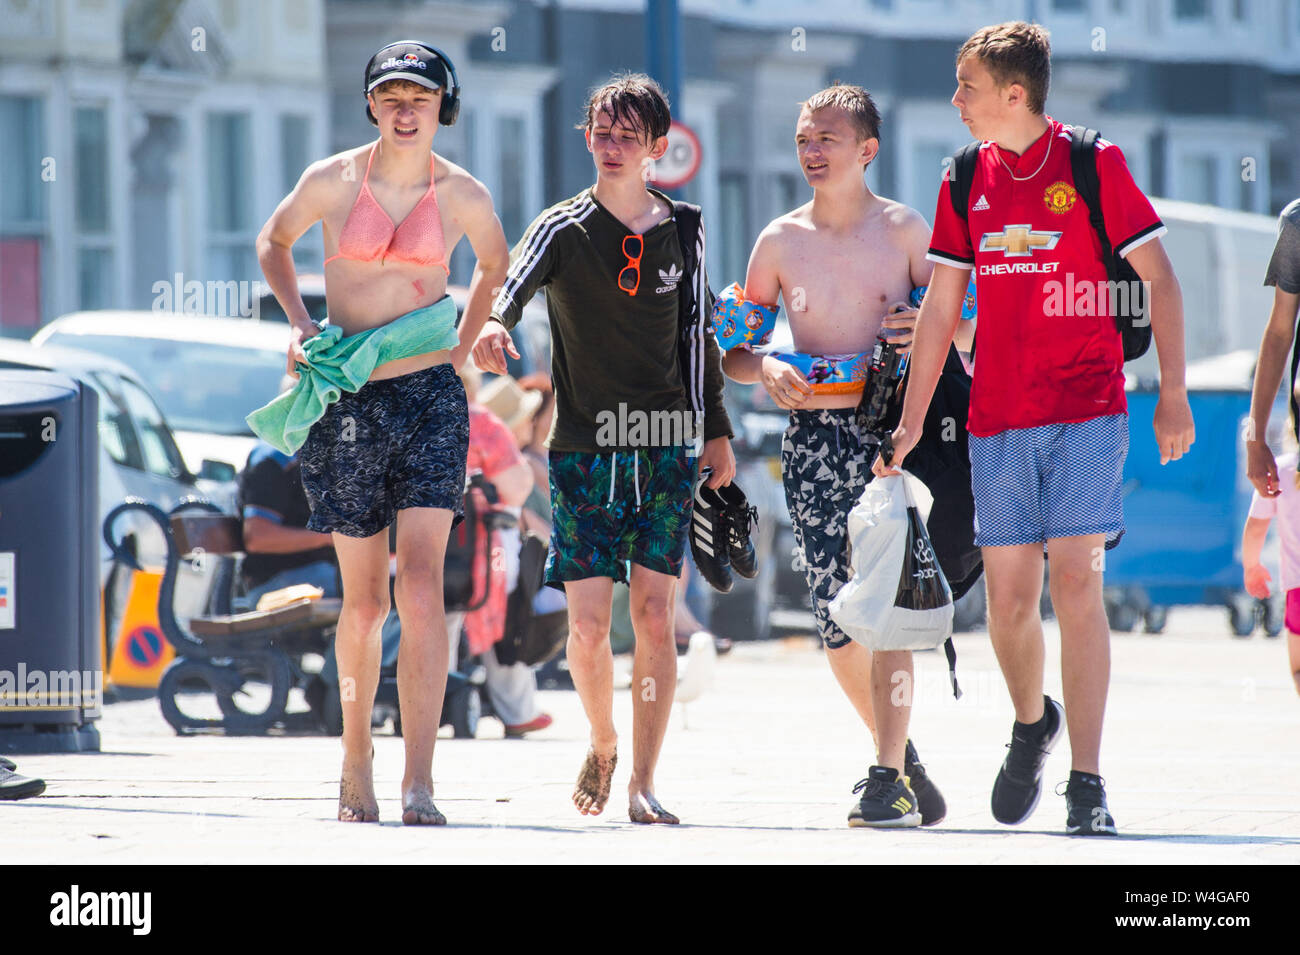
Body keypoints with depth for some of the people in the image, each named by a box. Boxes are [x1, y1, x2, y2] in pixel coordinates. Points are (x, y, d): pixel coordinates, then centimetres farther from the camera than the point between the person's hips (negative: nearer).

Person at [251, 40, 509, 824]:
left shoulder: (464, 195, 1)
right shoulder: (332, 181, -1)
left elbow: (495, 263, 23)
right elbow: (275, 241, 19)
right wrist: (298, 321, 6)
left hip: (430, 398, -1)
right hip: (346, 402, 1)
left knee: (421, 589, -15)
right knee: (365, 600, 6)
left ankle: (419, 784, -19)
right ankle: (356, 760, 26)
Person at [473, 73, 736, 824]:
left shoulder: (680, 231, 8)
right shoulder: (565, 229, -2)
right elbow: (518, 280, -22)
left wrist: (716, 430, 15)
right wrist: (495, 323, -45)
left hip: (667, 448, 2)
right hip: (585, 447, -2)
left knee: (655, 617, -6)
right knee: (588, 623, -6)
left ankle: (643, 786, 0)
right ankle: (603, 747, 22)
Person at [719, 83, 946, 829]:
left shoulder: (905, 230, 2)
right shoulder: (780, 242, 9)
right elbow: (732, 352, 14)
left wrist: (930, 332, -17)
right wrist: (765, 370, -7)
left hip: (890, 429, -3)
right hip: (813, 438, 3)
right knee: (838, 619, 2)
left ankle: (889, 779, -14)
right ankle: (901, 753, 23)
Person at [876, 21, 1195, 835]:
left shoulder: (1093, 165, -4)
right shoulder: (967, 181, 9)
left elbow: (1159, 279, 0)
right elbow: (940, 309, 14)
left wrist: (1173, 395, -5)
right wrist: (911, 423, 11)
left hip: (1087, 409, -4)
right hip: (998, 417, 4)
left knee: (1076, 585, -12)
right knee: (1008, 598, 4)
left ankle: (1087, 783, -11)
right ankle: (1032, 724, 33)